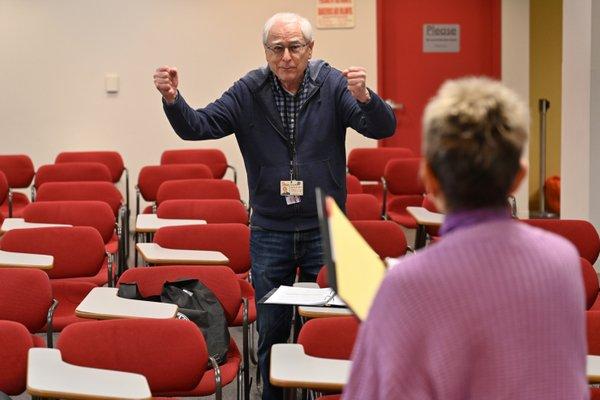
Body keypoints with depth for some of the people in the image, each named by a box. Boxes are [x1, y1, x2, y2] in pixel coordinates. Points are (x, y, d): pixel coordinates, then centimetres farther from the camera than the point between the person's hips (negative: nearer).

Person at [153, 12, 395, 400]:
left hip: (326, 230, -1)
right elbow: (198, 127, -4)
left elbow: (383, 128, -15)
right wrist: (172, 99, -25)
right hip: (269, 233, 1)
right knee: (271, 330, 12)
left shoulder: (333, 85, -6)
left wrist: (364, 97, -36)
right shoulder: (248, 92, -2)